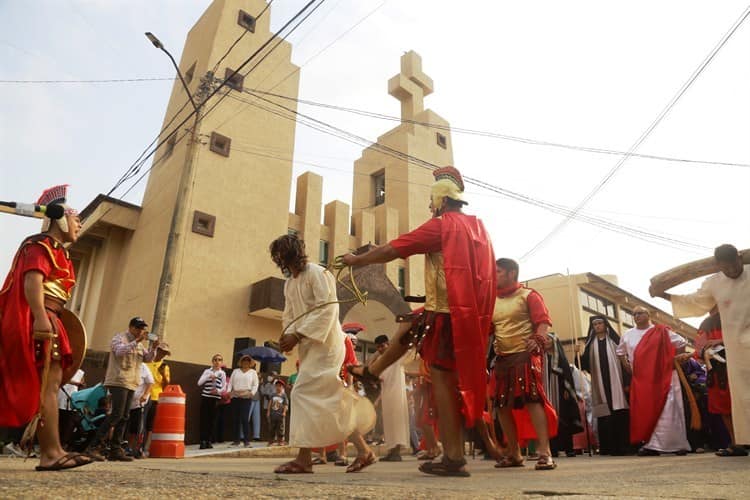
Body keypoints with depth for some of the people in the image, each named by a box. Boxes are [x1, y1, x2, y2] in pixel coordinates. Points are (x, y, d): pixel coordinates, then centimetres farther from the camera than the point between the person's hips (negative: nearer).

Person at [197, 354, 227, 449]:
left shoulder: (222, 373, 8)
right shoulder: (207, 371, 9)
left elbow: (224, 387, 7)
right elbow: (199, 383, -1)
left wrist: (218, 391, -14)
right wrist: (209, 376, -12)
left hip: (216, 398, 0)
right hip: (205, 397, 0)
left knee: (212, 420, 3)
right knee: (204, 419, -4)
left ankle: (208, 441, 11)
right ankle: (203, 441, -2)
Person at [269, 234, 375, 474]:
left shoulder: (317, 273, -10)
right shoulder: (289, 283, 16)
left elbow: (326, 309, -19)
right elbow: (289, 315, 16)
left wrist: (297, 335, -22)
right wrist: (287, 336, -5)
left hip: (324, 344, -9)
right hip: (309, 346, 9)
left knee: (304, 394, -13)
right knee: (332, 400, 8)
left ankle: (304, 458, -6)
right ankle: (362, 451, 16)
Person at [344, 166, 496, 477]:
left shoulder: (441, 225, -8)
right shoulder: (478, 226, 16)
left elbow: (391, 250, -9)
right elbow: (484, 273, 23)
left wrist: (356, 260, 4)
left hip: (447, 311, -9)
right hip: (473, 310, 9)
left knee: (443, 379, -4)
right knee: (408, 327, 26)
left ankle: (454, 458, -1)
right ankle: (372, 371, 38)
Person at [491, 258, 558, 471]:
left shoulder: (528, 295, 1)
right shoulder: (493, 301, 17)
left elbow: (543, 321, -7)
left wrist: (538, 341, -23)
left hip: (525, 355, -6)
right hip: (501, 358, 6)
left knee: (532, 399, -13)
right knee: (503, 405, 6)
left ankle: (545, 453, -9)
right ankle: (514, 453, 18)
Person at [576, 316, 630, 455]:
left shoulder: (614, 339, 9)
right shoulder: (590, 343, 15)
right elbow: (587, 364, 7)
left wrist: (626, 381, -10)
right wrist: (579, 353, -12)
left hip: (615, 381, -2)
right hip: (599, 383, 2)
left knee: (619, 412, -7)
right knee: (604, 414, -2)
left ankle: (622, 445, -4)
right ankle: (607, 447, 0)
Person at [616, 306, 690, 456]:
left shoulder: (661, 331, -1)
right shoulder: (628, 335, 10)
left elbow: (682, 342, 4)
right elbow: (620, 351, 25)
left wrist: (674, 360, 0)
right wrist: (626, 366, 13)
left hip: (662, 377, -3)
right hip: (640, 380, 3)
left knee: (665, 410, -7)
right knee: (645, 411, -1)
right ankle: (650, 444, 4)